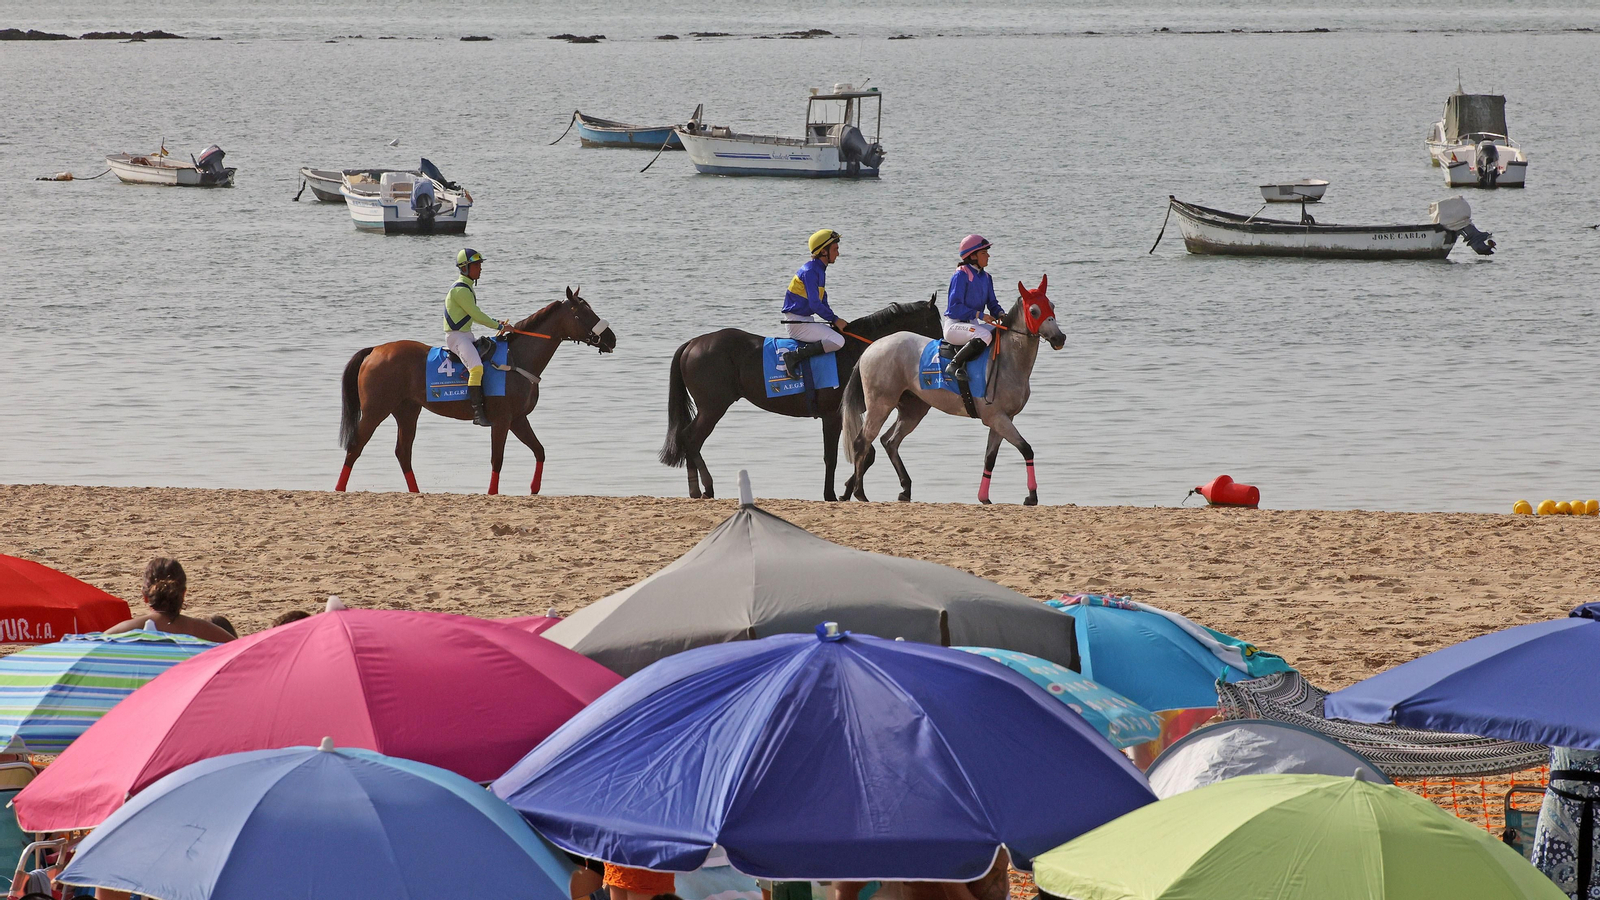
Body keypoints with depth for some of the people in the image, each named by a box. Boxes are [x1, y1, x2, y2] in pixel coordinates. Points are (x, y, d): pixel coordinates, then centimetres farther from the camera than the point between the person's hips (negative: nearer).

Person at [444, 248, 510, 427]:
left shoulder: (468, 287, 16)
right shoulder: (460, 290, -16)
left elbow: (474, 315, 24)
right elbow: (476, 315, -18)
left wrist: (495, 321, 12)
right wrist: (499, 326, -11)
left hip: (466, 335, 11)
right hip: (456, 336, -11)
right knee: (476, 368, -29)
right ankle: (477, 412, -33)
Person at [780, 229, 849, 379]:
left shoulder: (820, 270, 16)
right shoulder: (810, 271, -16)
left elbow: (823, 303, 21)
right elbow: (815, 304, -21)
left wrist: (835, 320, 8)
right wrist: (835, 320, -14)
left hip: (806, 320, 10)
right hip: (797, 322, -10)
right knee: (837, 341, -21)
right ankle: (794, 357, -22)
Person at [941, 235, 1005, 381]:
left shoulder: (986, 278, 13)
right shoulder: (961, 276, -12)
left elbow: (992, 304, 15)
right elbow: (954, 307, -18)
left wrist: (1001, 314, -9)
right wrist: (979, 315, -23)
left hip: (973, 325, 8)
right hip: (955, 325, -8)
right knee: (985, 335, -35)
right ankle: (954, 366, -25)